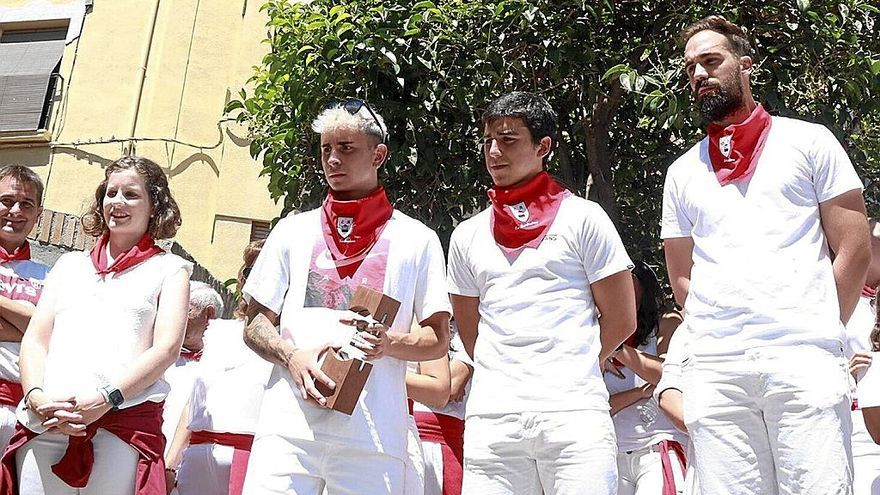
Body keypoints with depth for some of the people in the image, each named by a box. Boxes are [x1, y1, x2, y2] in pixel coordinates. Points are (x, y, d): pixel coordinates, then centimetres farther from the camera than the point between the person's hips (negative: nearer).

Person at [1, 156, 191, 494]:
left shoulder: (169, 268, 13)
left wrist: (106, 398, -14)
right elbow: (34, 339, 15)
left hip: (126, 419, -3)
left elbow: (167, 347, -1)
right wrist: (37, 397, -5)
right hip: (44, 422, 3)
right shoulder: (69, 264, 24)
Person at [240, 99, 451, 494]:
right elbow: (256, 324, 15)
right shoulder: (293, 231, 15)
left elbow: (438, 339, 9)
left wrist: (389, 343, -12)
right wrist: (291, 355, -6)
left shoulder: (417, 239, 10)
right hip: (288, 428, 1)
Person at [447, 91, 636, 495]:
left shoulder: (582, 219, 5)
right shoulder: (468, 235, 14)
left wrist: (569, 371, 10)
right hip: (491, 418, 3)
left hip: (574, 413, -2)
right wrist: (505, 379, 12)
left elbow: (621, 321, 5)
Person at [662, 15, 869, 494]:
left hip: (804, 363, -2)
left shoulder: (808, 141, 10)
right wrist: (726, 332, 6)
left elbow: (854, 249, 5)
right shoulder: (683, 171, 18)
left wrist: (816, 333, 1)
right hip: (714, 369, 3)